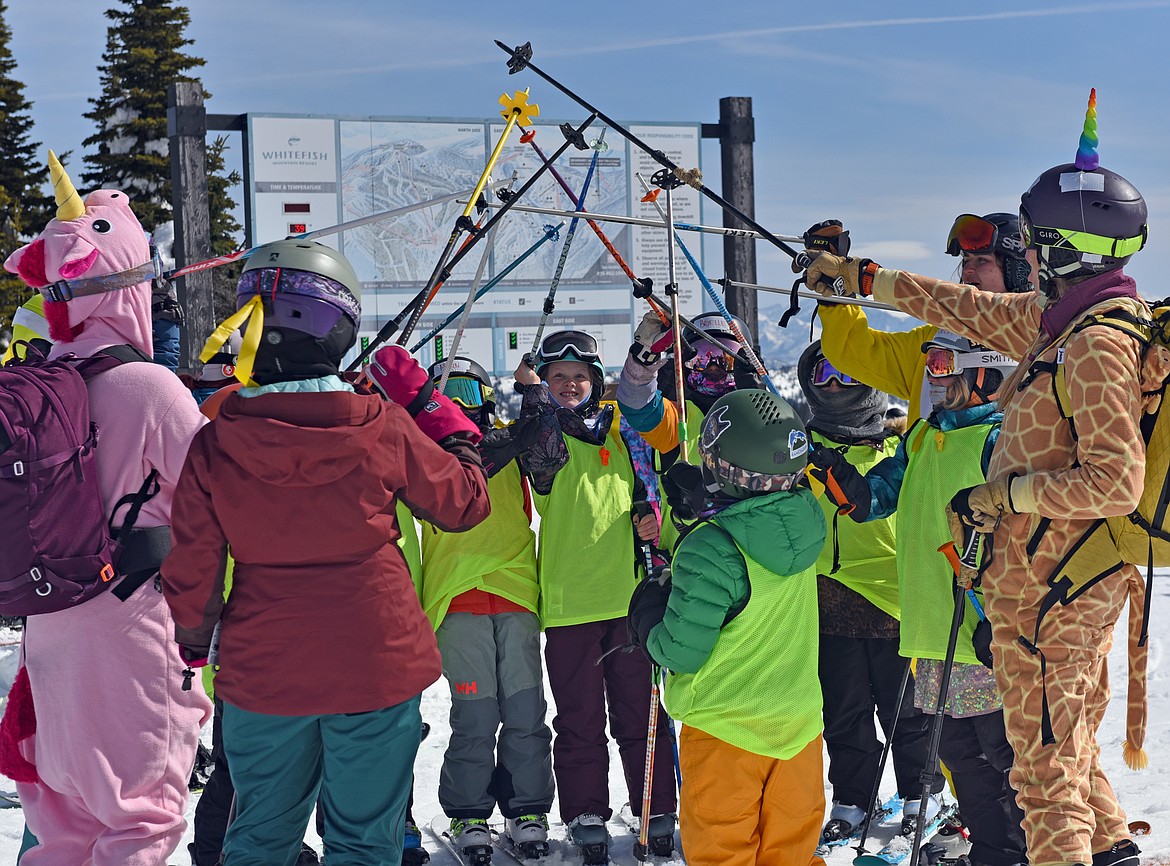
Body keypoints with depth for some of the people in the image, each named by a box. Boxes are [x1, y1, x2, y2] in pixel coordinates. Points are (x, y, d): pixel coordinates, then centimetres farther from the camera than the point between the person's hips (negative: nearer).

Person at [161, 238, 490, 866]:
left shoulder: (214, 444, -10)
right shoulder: (385, 427, -13)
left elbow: (190, 570, -4)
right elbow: (464, 503, 2)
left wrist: (193, 643, 15)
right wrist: (428, 405, 10)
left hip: (263, 674, 1)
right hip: (376, 668, -1)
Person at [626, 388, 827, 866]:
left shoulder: (710, 549, -26)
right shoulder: (803, 522, -6)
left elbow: (679, 651, -22)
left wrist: (648, 603, -2)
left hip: (725, 727, -6)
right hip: (798, 721, 6)